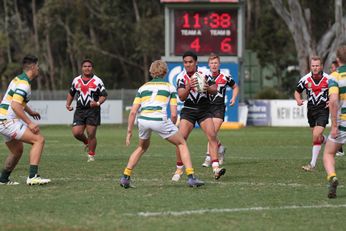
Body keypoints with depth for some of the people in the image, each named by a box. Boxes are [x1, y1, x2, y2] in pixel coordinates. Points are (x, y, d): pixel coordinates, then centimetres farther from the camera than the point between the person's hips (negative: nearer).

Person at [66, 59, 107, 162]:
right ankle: (86, 142, 24)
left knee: (91, 134, -4)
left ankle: (91, 155, 12)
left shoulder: (97, 81, -3)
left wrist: (98, 103, -22)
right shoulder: (76, 80, 8)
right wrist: (68, 104, 8)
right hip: (79, 110, 3)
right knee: (76, 133, -8)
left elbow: (104, 95, -3)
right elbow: (71, 93, 23)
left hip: (93, 111, -3)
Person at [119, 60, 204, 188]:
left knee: (142, 147, 31)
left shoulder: (143, 87, 23)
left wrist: (129, 132, 19)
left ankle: (125, 177, 23)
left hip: (143, 120, 3)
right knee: (182, 144, 16)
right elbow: (173, 114, 7)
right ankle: (191, 177, 5)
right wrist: (172, 127, 24)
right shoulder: (169, 87, 16)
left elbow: (133, 112, 14)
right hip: (160, 120, -3)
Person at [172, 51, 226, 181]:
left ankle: (215, 168, -22)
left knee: (212, 136, -17)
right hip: (188, 110, 0)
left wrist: (208, 88, -25)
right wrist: (188, 87, -36)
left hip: (204, 110, 0)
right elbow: (181, 97, -16)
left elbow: (214, 90, -2)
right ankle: (179, 169, 5)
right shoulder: (181, 77, -7)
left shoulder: (204, 74, -7)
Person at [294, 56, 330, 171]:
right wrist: (298, 100, -11)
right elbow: (297, 92, 10)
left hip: (323, 109, -4)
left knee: (316, 136, -16)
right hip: (311, 110, 4)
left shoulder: (328, 79, -11)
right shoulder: (305, 79, -5)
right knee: (318, 137, 13)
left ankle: (313, 164, -10)